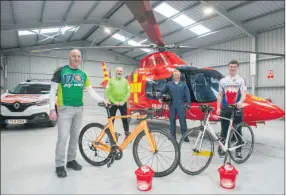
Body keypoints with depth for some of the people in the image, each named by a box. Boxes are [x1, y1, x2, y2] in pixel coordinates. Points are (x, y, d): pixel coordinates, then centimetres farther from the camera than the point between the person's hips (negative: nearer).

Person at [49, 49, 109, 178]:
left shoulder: (83, 74, 12)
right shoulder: (61, 71, -2)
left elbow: (91, 91, 13)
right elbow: (53, 91, -4)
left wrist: (103, 100, 2)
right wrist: (52, 109, -12)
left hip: (79, 109, 5)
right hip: (65, 109, -5)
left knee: (75, 136, 12)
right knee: (63, 137, -5)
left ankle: (71, 160, 27)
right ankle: (59, 165, 8)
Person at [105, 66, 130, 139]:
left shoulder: (125, 81, 6)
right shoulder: (111, 80, 1)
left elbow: (128, 92, 2)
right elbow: (107, 92, -5)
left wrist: (123, 101, -10)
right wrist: (114, 101, -12)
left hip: (123, 103, 1)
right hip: (113, 103, -1)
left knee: (125, 119, 5)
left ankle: (127, 135, 16)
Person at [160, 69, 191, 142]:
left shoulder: (183, 84, 5)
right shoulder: (169, 84, 8)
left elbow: (187, 94, 3)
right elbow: (163, 92, 17)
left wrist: (188, 103, -6)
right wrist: (161, 98, 3)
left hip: (181, 105, -2)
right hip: (172, 105, 2)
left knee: (183, 120, -4)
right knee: (172, 120, 8)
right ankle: (172, 135, 19)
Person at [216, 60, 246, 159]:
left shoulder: (241, 80, 5)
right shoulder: (222, 80, 10)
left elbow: (243, 94, -5)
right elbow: (220, 95, 10)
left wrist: (240, 102, -27)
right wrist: (218, 108, 2)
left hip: (237, 108, -1)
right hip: (225, 108, 1)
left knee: (238, 129, 5)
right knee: (224, 129, 6)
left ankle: (238, 150, 14)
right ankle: (222, 147, 16)